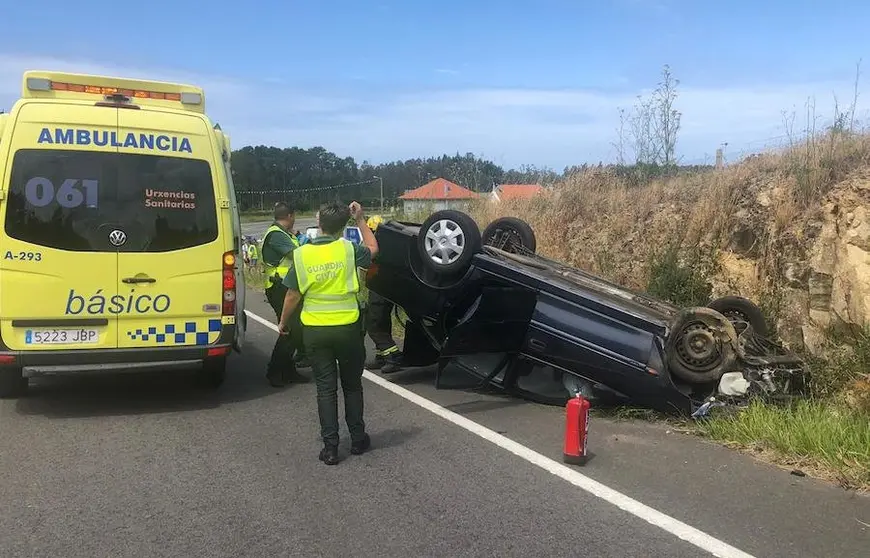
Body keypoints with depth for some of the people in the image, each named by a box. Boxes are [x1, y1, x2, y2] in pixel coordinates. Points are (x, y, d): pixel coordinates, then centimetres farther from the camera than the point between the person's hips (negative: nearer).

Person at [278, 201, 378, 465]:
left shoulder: (302, 254, -7)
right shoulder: (348, 249, -9)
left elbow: (292, 296, -3)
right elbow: (372, 248, 13)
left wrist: (284, 322, 13)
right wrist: (360, 219, 17)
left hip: (315, 330, 0)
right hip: (347, 327, 0)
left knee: (326, 388, 8)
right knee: (352, 385, 16)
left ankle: (330, 447, 10)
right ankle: (358, 439, 26)